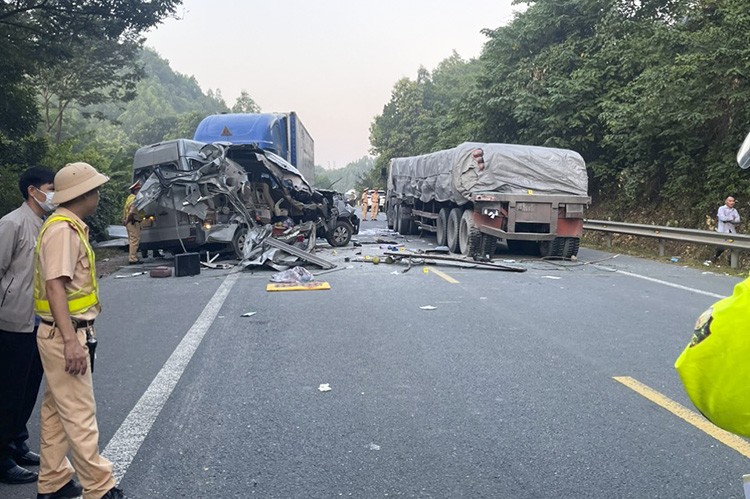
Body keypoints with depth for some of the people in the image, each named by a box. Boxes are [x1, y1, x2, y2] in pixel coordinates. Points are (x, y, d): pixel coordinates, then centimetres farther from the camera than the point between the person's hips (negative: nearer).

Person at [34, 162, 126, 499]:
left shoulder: (69, 227, 13)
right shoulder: (62, 229, -17)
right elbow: (55, 285, -25)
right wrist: (71, 341, -29)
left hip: (66, 333, 10)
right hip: (64, 335, -10)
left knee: (56, 411, 16)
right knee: (80, 415, -3)